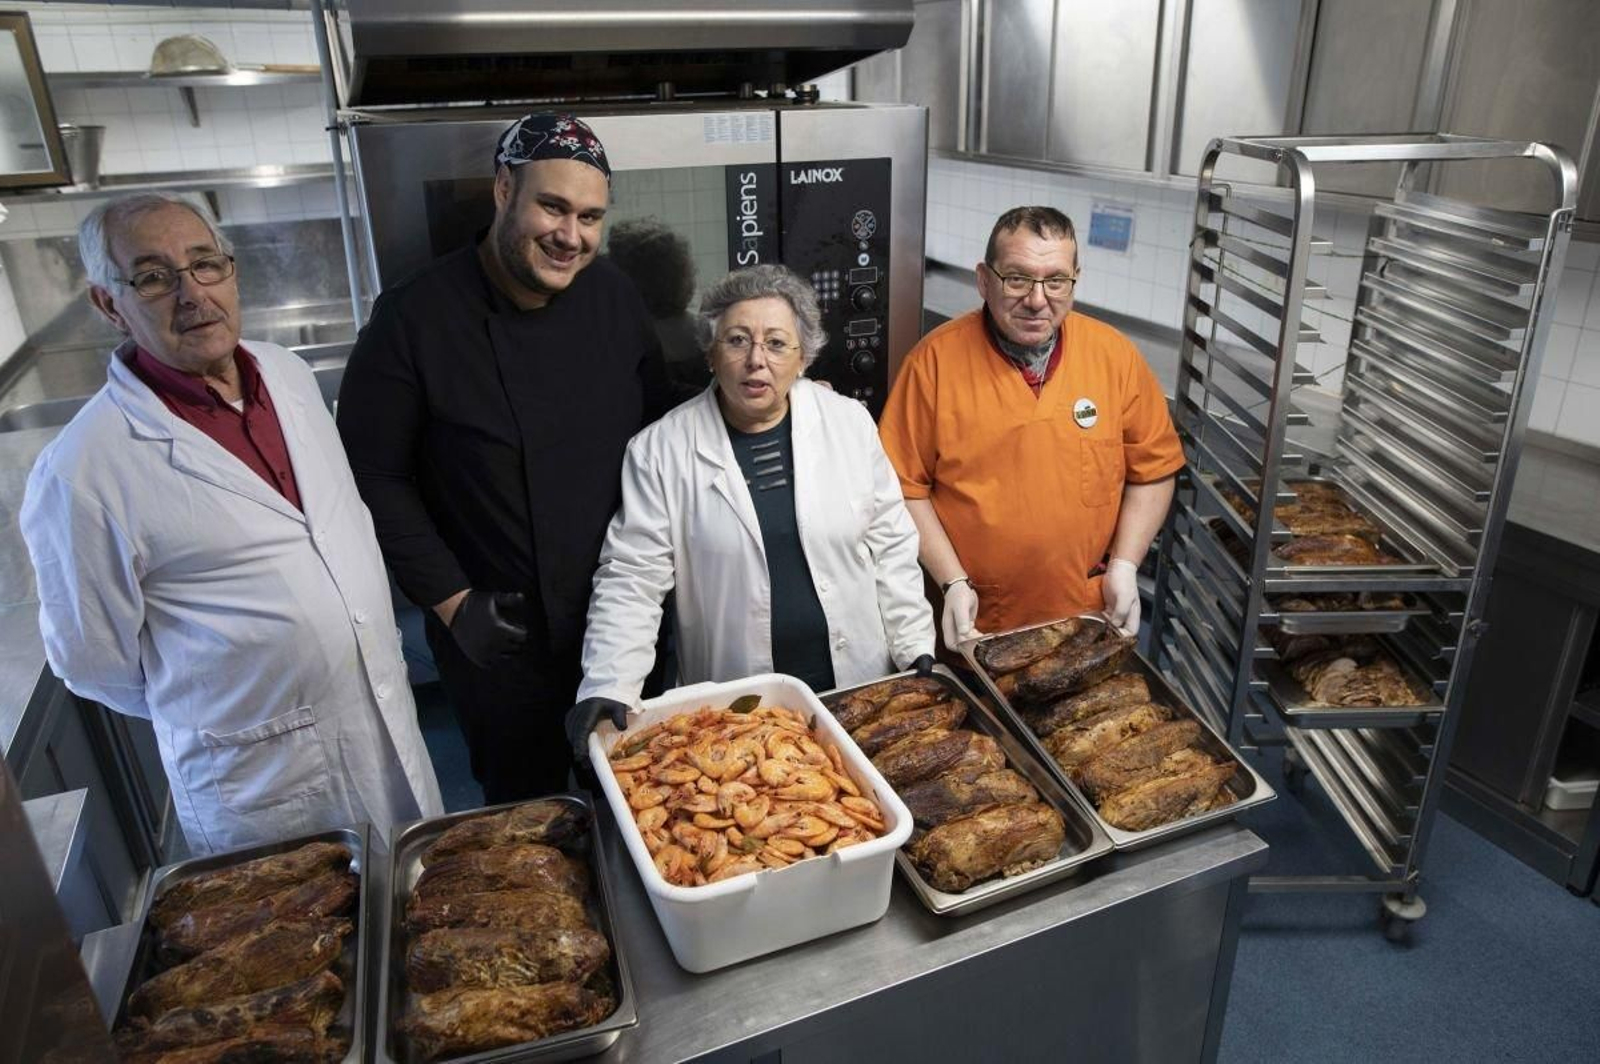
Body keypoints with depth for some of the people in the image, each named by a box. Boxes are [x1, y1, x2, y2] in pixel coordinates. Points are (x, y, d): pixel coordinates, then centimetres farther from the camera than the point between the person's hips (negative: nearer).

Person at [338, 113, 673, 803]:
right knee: (526, 808, 17)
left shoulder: (613, 298, -2)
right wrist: (451, 602, -13)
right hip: (499, 638, -4)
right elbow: (375, 478, -11)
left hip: (623, 618, 4)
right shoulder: (413, 320, -16)